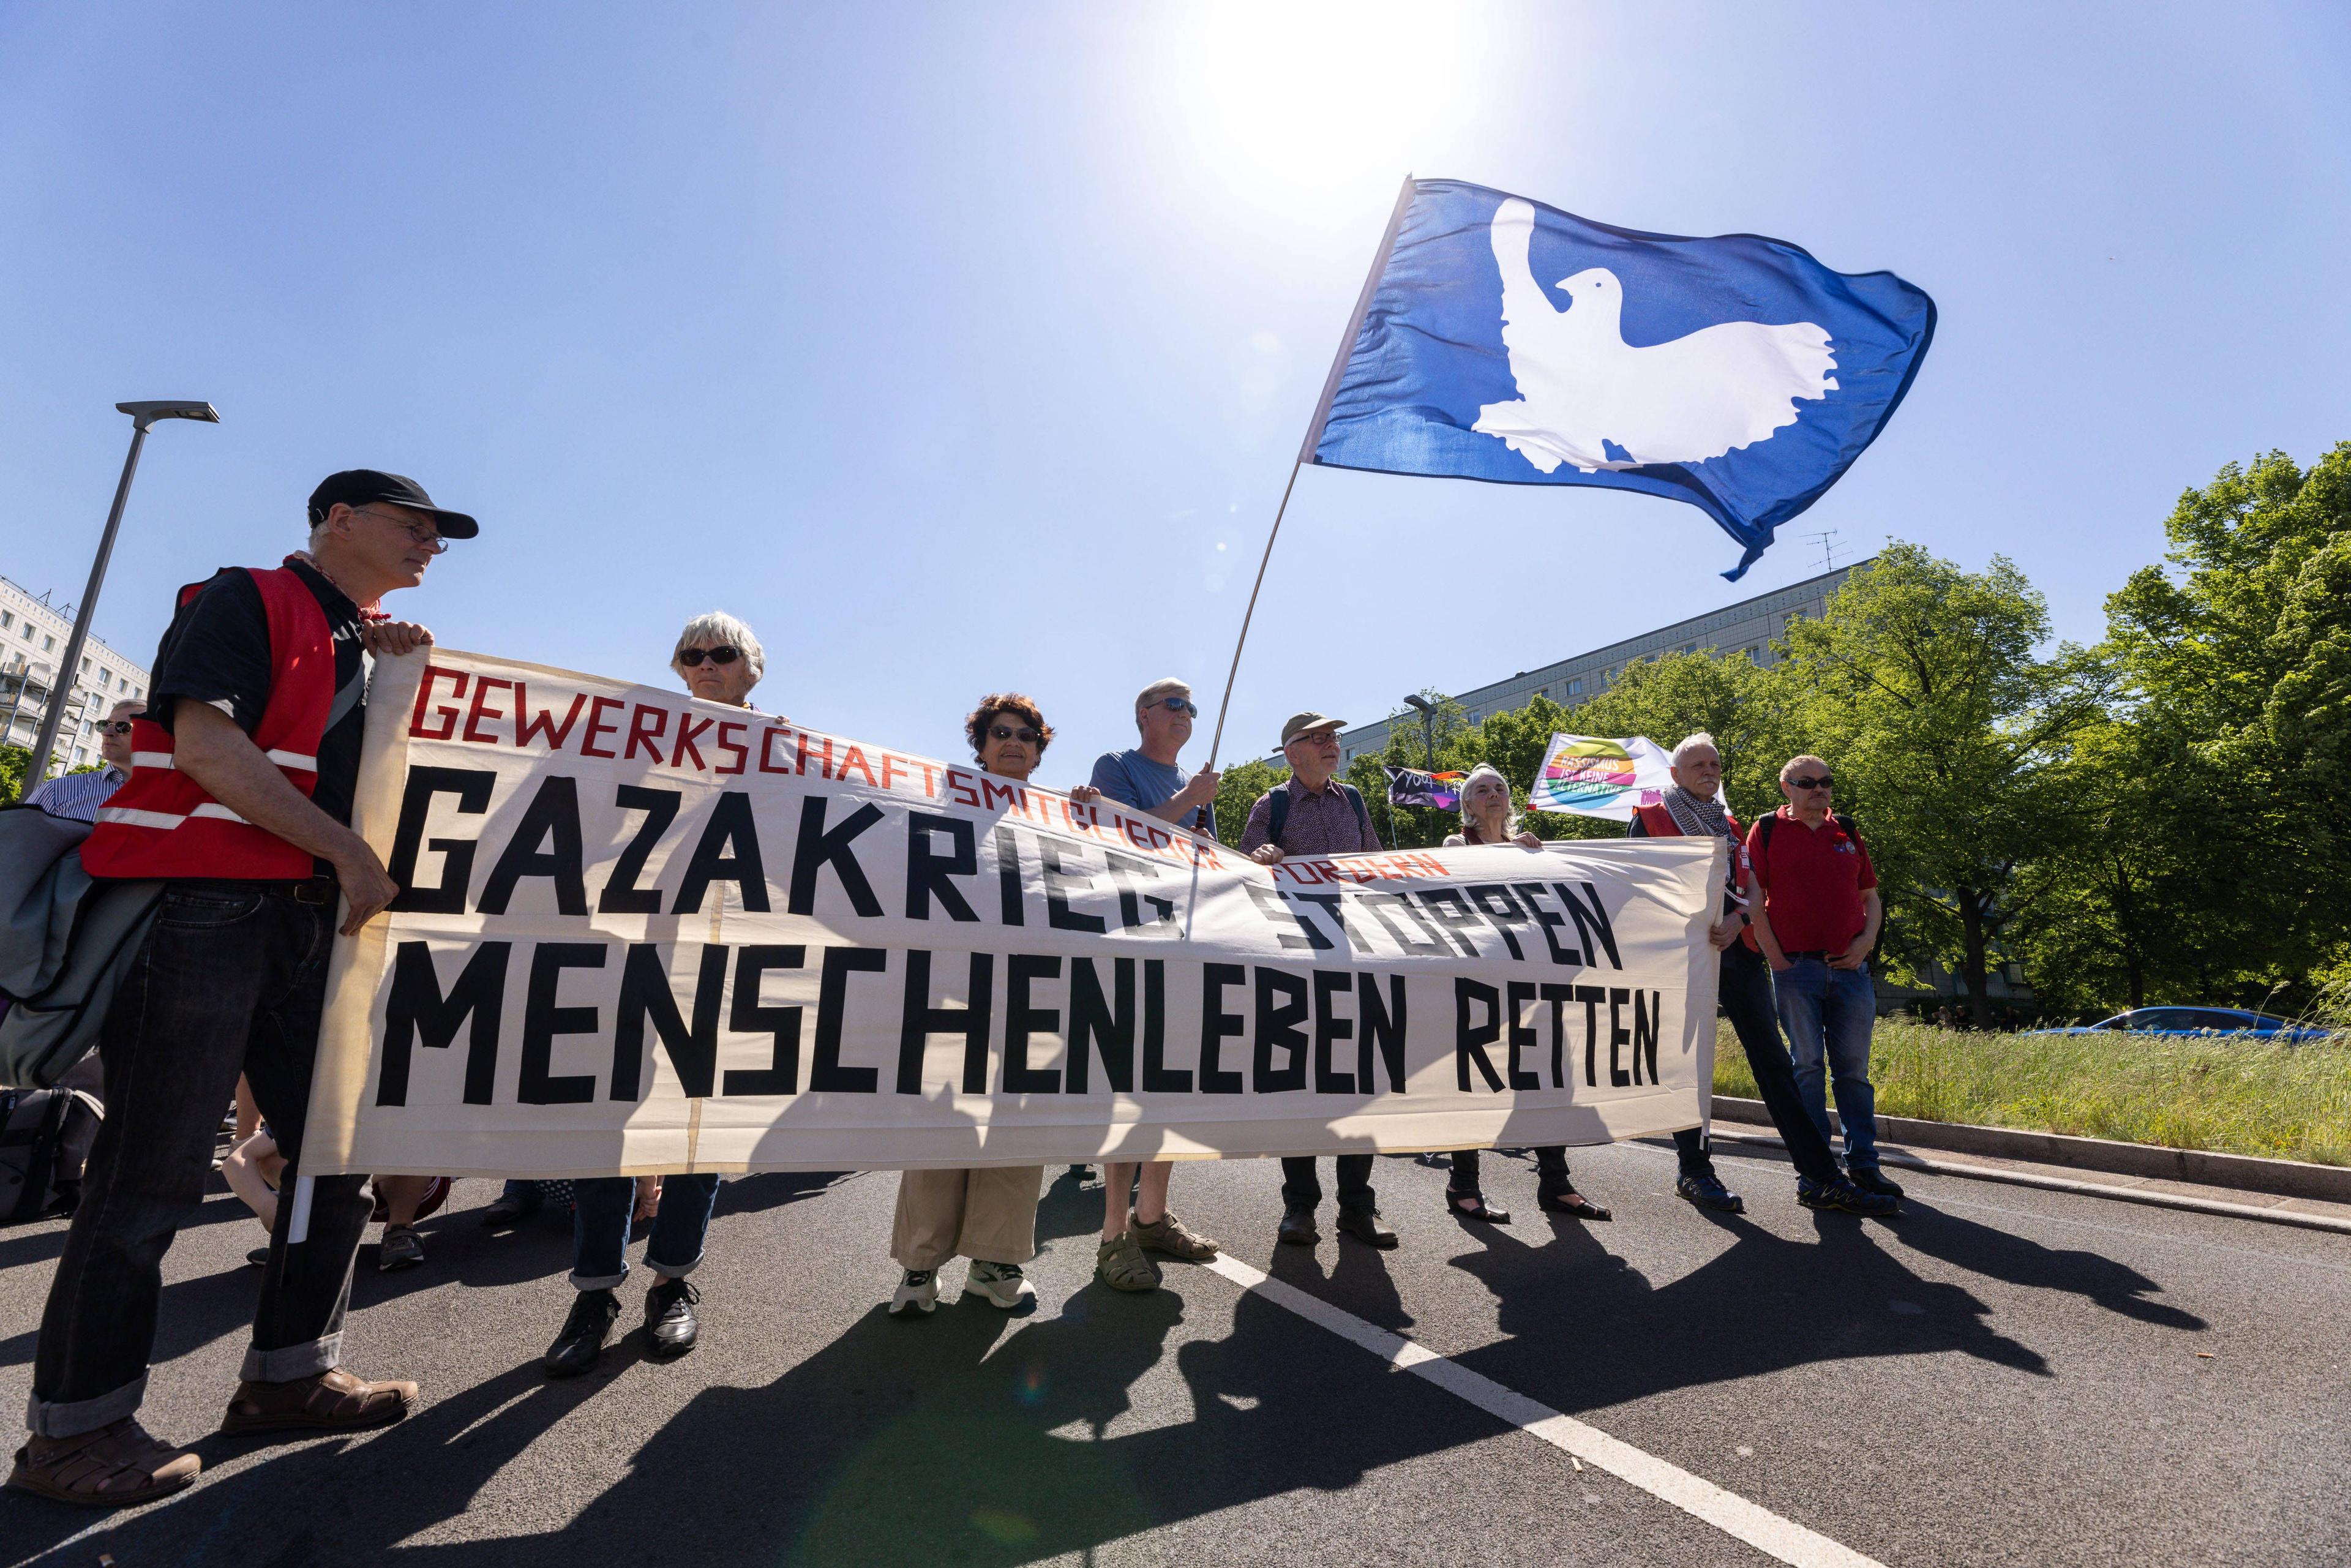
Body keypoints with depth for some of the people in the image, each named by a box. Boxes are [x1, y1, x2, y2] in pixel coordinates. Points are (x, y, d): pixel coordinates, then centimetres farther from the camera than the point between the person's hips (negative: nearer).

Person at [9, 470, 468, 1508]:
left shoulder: (367, 641, 20)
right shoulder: (245, 600, -2)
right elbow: (206, 741, -15)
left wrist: (400, 678, 4)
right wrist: (347, 850, -17)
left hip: (308, 917, 8)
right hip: (199, 905, -8)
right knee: (154, 1172, -2)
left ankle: (288, 1377, 20)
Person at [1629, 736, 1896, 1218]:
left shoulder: (1730, 826, 21)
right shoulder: (1650, 820, 5)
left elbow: (1752, 888, 14)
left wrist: (1736, 920, -7)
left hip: (1738, 949, 5)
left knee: (1773, 1059, 2)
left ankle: (1820, 1178, 4)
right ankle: (1694, 1172, 11)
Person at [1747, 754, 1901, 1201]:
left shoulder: (1847, 831, 14)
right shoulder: (1767, 830, 2)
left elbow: (1870, 897, 18)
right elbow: (1754, 901, -1)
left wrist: (1866, 940, 1)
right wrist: (1775, 956, -7)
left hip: (1849, 966, 3)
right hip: (1796, 967, -3)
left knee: (1854, 1067, 7)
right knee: (1807, 1066, 2)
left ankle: (1862, 1164, 17)